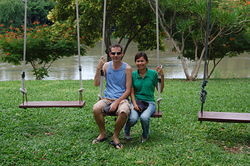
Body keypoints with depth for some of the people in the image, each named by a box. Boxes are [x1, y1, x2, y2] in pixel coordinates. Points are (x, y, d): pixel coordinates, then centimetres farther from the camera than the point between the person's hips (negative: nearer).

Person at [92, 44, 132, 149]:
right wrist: (98, 68, -11)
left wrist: (116, 102, -15)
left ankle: (115, 137, -11)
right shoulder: (106, 66, 7)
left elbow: (128, 90, -3)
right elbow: (96, 84, 2)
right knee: (96, 109, -30)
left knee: (124, 112, -36)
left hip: (121, 99, -2)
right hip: (107, 98, 2)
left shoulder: (127, 68, -1)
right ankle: (102, 134, -4)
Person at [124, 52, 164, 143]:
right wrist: (134, 104, -11)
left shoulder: (153, 73, 2)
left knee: (144, 117, -34)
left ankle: (145, 135, 2)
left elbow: (160, 90, 3)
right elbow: (132, 92, 4)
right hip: (136, 101, 1)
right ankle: (126, 130, 8)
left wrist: (162, 76, -8)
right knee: (133, 118, -31)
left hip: (149, 102, 0)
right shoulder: (133, 74, 5)